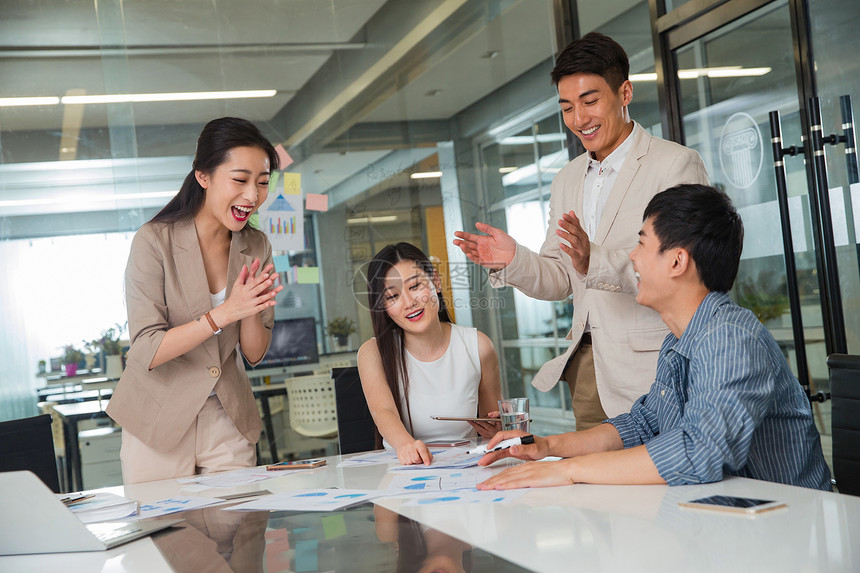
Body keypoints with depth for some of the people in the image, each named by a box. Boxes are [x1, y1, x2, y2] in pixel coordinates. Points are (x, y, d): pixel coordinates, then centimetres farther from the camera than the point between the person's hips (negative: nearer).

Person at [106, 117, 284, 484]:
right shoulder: (154, 241, -14)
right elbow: (147, 352, -19)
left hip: (228, 421, 4)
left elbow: (255, 354, 3)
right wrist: (226, 312, -27)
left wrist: (252, 308, -17)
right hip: (159, 422, -4)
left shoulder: (256, 247, 1)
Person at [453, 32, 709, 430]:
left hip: (652, 370, -5)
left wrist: (596, 262, -31)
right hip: (586, 368, 6)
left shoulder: (677, 165, -5)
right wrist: (512, 260, -4)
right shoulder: (566, 181, 16)